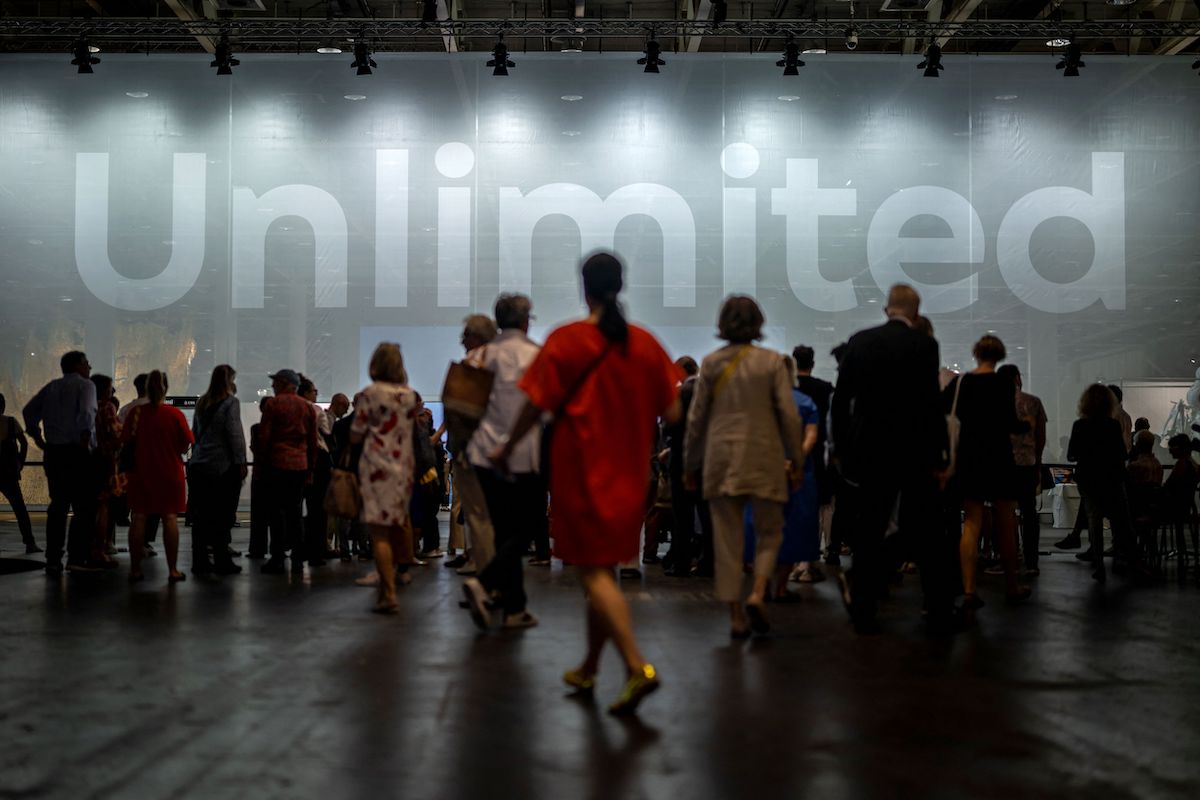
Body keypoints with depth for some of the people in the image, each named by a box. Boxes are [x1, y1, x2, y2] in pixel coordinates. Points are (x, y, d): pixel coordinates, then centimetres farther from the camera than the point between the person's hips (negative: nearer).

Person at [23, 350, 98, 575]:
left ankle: (53, 560, 10)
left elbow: (28, 410, 15)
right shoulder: (85, 385, -3)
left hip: (53, 453, 7)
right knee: (84, 507, -3)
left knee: (57, 506, 11)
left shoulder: (51, 387, 16)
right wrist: (85, 438, -13)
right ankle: (76, 558, -11)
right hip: (76, 453, -7)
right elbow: (86, 413, -20)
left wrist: (36, 436, 17)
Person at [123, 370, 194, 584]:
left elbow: (125, 442, -1)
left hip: (141, 472, 1)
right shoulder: (174, 414, -9)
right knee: (170, 518, 2)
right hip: (170, 472, -1)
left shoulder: (136, 413, -5)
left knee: (138, 518, 7)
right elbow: (186, 444, -6)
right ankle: (173, 570, 2)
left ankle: (135, 569, 9)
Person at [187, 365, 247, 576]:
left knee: (201, 515, 8)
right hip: (223, 466, -6)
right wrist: (241, 462, -8)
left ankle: (199, 560, 11)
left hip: (199, 465, 6)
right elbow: (235, 434, -12)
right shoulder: (230, 402, -8)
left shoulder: (202, 402, 12)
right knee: (222, 516, -2)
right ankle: (221, 561, 0)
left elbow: (195, 432, 16)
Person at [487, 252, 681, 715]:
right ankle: (588, 670, 27)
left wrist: (506, 449, 6)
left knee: (594, 573, -5)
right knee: (604, 568, 16)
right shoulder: (646, 344, 1)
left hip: (581, 473, -5)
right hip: (629, 474, 5)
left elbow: (537, 406, -9)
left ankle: (637, 666, -22)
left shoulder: (565, 341, -9)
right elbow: (672, 414, 3)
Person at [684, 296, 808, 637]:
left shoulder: (711, 363, 2)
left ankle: (736, 615, 5)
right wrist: (798, 459, 5)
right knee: (770, 531, 13)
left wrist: (691, 463, 13)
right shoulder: (772, 362, -3)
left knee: (727, 538, 6)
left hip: (721, 460, 1)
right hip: (764, 460, -1)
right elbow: (789, 416, -5)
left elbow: (696, 417, 4)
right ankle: (757, 594, -8)